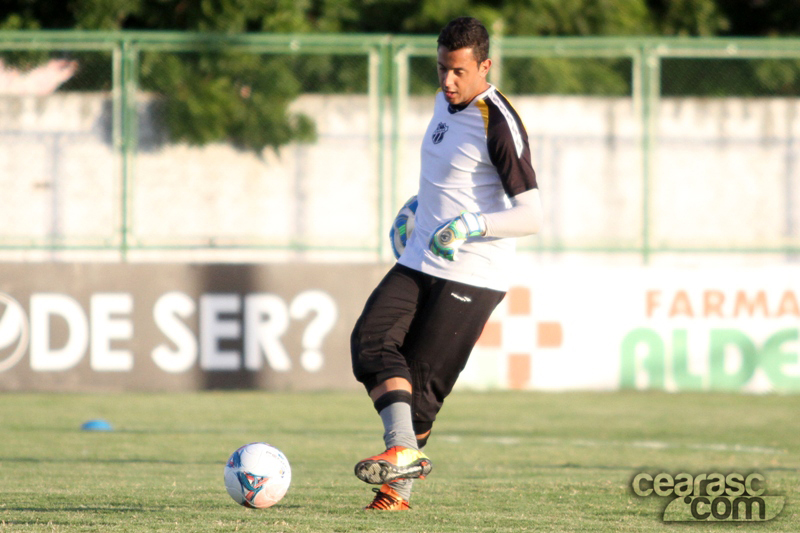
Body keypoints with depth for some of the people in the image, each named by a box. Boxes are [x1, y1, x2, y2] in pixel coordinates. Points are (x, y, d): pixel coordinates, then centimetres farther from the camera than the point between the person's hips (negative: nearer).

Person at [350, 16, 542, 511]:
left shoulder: (499, 123, -16)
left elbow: (531, 215, -20)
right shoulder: (445, 101, 11)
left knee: (422, 381, -8)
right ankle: (403, 450, -20)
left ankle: (398, 487, 1)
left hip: (472, 276, -8)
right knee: (371, 340, -15)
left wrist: (471, 224, -31)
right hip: (420, 262, 8)